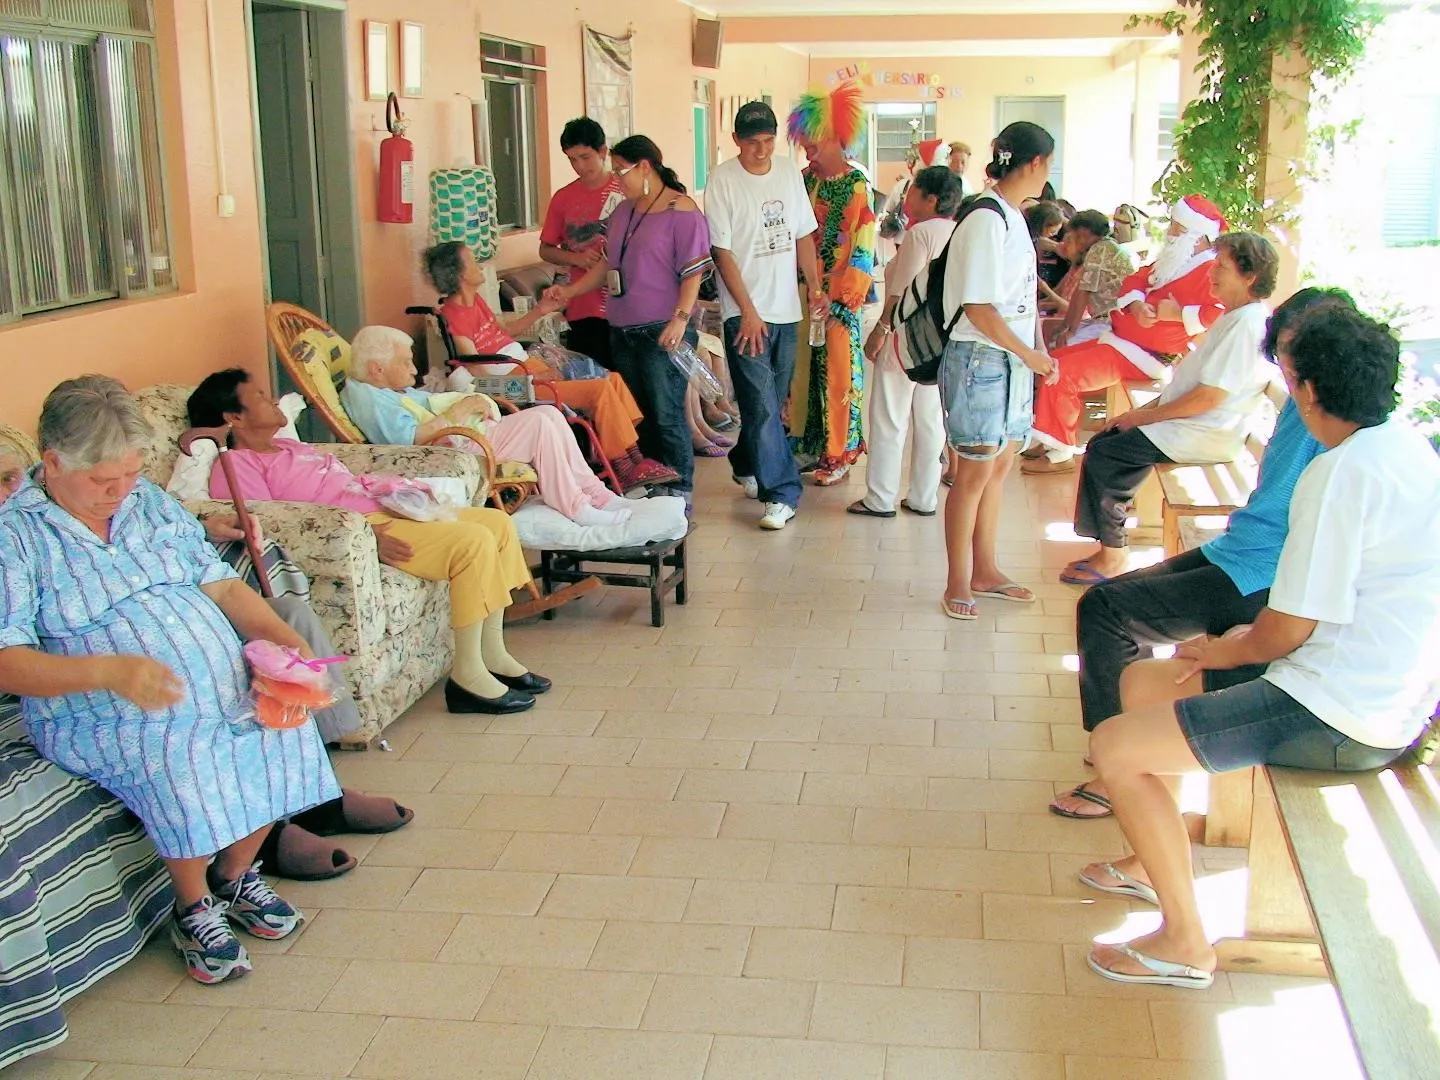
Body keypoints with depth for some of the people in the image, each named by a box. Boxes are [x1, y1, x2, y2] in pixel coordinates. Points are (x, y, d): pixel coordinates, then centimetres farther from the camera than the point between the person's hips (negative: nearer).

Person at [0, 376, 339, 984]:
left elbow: (219, 584, 13)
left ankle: (234, 874, 5)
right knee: (185, 757, -34)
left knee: (285, 731, -23)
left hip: (228, 684, 5)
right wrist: (109, 671, -28)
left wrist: (280, 635, -6)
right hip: (106, 718, -5)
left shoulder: (151, 503, 14)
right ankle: (194, 907, -5)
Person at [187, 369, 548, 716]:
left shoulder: (287, 447, 25)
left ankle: (492, 652, 7)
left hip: (387, 511, 10)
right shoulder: (235, 465, -5)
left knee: (499, 523, 4)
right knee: (474, 541, -25)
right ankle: (468, 675, -18)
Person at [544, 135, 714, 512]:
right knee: (637, 414, 11)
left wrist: (680, 318, -22)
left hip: (662, 332, -8)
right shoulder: (623, 211, 16)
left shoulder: (681, 211, -8)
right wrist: (570, 290, 13)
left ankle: (681, 491, 2)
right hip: (623, 331, 8)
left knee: (666, 415, -7)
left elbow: (694, 271, -13)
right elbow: (610, 263, 22)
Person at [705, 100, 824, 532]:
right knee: (762, 403, -8)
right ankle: (781, 492, -6)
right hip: (745, 311, -5)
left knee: (773, 401, 14)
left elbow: (803, 234, 13)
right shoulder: (723, 179, -9)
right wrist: (748, 311, -15)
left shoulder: (789, 171, 7)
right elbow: (722, 251, -11)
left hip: (786, 307, 5)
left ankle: (746, 466, 35)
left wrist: (814, 285, 0)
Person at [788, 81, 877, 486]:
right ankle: (811, 442, 18)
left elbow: (864, 241, -11)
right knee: (805, 365, 7)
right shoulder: (804, 180, 9)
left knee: (838, 371, 0)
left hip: (839, 293, -5)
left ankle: (839, 453, 8)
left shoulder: (856, 185, -9)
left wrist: (847, 295, -16)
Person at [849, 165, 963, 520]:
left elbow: (902, 291, -18)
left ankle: (880, 499, 5)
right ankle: (923, 498, 16)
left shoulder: (920, 233, -15)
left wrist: (881, 329, -12)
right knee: (930, 420, 11)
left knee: (889, 420, 0)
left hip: (908, 336, -8)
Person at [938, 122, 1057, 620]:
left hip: (1011, 359, 9)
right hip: (980, 360, -9)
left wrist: (1038, 350, 5)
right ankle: (958, 584, 11)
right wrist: (1029, 354, -12)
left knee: (999, 466, 15)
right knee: (974, 473, -1)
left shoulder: (1012, 217, 11)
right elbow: (979, 308, -20)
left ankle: (985, 571, 27)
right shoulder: (986, 220, -17)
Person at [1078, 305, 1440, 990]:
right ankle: (1155, 861, 33)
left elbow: (1290, 629, -19)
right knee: (1142, 681, 19)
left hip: (1340, 715, -10)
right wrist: (1254, 636, 9)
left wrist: (1229, 651, 1)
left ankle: (1185, 943, 3)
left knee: (1115, 747, -9)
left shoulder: (1341, 473, -23)